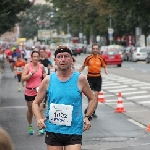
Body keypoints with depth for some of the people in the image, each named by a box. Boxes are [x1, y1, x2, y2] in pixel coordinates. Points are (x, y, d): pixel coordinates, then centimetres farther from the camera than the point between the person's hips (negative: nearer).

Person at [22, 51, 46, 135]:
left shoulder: (41, 66, 1)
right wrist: (31, 73, -22)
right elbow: (23, 79, -14)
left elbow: (44, 75, 23)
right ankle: (30, 126, 30)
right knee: (30, 109, 12)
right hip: (29, 91, -1)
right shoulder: (27, 66, -7)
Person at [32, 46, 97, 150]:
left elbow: (92, 99, 10)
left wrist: (88, 117, -2)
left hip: (74, 131, -1)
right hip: (53, 130, 2)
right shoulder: (48, 80, 0)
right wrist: (39, 119, -8)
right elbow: (36, 103, 9)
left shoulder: (80, 79, -3)